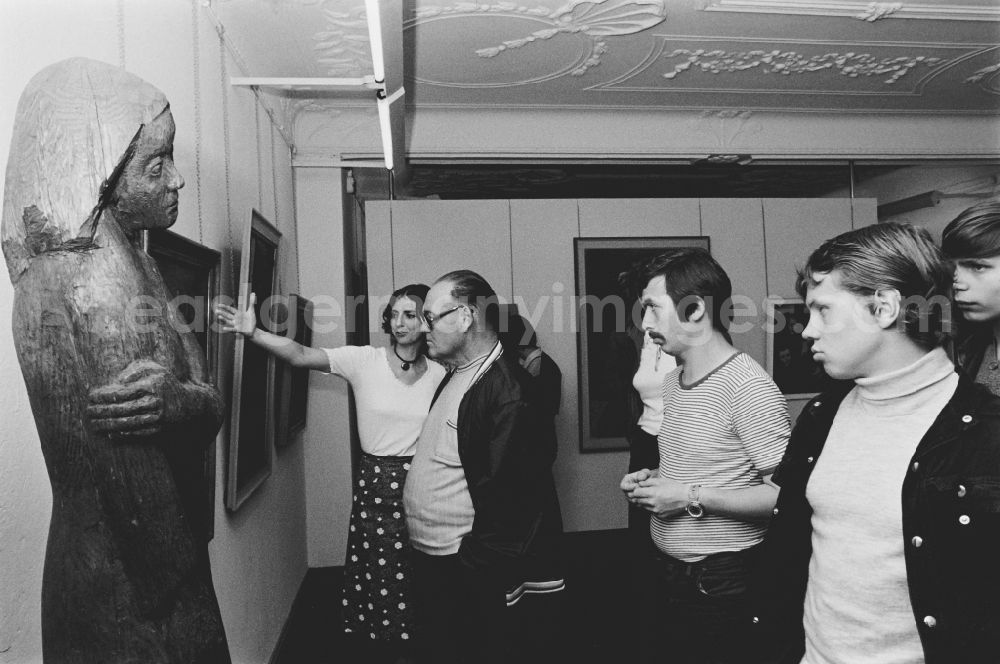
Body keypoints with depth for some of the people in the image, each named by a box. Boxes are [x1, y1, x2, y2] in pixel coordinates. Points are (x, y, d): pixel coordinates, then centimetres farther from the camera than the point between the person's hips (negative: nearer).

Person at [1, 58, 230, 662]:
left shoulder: (124, 265, 6)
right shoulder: (95, 286, -23)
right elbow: (144, 500, -26)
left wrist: (181, 400, -22)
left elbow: (210, 400, -3)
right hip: (138, 600, -9)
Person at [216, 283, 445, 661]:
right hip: (373, 485, -1)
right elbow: (301, 355, -17)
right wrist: (253, 333, -33)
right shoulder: (364, 360, -5)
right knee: (377, 576, 8)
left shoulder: (439, 375, 1)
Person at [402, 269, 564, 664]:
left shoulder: (510, 393, -22)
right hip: (429, 558, 9)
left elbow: (506, 497, -24)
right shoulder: (455, 376, 9)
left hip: (467, 572, -9)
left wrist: (482, 574, -21)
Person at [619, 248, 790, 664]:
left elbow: (787, 493, -23)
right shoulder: (670, 382, 8)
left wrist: (690, 498, -22)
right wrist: (652, 480, 1)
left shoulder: (749, 387, -19)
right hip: (667, 573, 8)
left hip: (723, 583, -7)